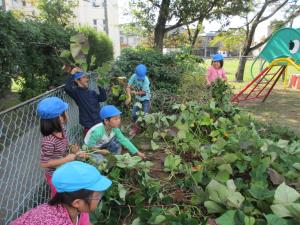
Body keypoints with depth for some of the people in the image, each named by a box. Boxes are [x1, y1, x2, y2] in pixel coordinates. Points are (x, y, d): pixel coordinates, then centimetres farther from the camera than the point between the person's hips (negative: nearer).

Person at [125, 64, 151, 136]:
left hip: (145, 99, -4)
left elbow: (143, 92, -22)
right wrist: (129, 97, -32)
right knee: (133, 115, 5)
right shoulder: (134, 76, -19)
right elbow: (128, 87, -19)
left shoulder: (146, 80, -29)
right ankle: (136, 128, 26)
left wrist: (134, 92, -13)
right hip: (138, 98, 4)